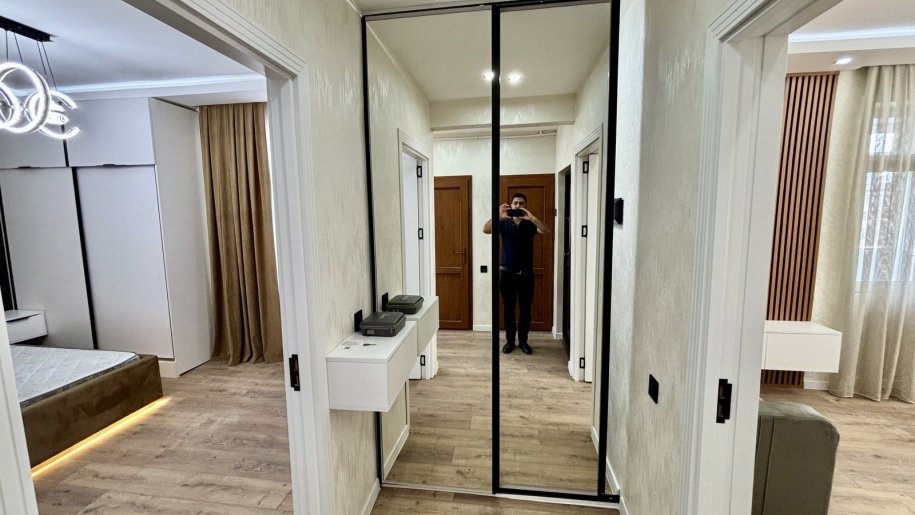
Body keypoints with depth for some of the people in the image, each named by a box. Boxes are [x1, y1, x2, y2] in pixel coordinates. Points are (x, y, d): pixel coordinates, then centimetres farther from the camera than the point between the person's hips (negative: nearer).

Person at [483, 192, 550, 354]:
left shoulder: (530, 224, 3)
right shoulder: (504, 223, 2)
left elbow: (546, 230, -16)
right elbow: (485, 229, -15)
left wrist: (531, 217, -28)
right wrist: (498, 216, -28)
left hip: (526, 274, 1)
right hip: (507, 273, 0)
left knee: (525, 309, 8)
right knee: (509, 309, 8)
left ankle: (523, 341, 24)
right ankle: (509, 341, 22)